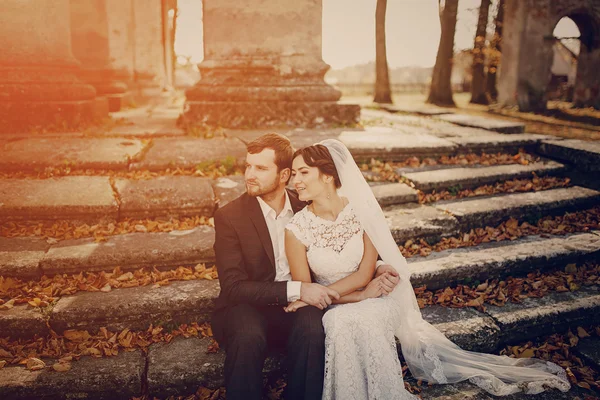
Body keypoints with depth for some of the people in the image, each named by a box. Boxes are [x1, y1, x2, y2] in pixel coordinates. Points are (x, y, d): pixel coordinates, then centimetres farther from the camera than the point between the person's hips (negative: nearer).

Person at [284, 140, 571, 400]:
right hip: (329, 311, 0)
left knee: (358, 321, -33)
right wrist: (360, 295, -15)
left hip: (370, 300, 0)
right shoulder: (296, 229, -11)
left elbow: (364, 274, -12)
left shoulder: (361, 211, -11)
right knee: (341, 323, -33)